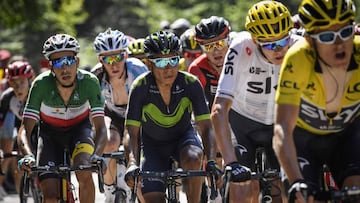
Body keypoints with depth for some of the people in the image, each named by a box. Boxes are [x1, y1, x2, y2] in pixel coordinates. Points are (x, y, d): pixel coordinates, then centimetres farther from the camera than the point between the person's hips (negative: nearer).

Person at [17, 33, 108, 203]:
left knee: (84, 171, -31)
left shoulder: (89, 82, -29)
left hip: (79, 128, 0)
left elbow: (100, 127, -30)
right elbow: (25, 130, -31)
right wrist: (28, 155, -51)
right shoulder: (41, 84, -30)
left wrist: (96, 155, -50)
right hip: (50, 133, 0)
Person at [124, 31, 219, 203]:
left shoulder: (190, 84, -24)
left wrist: (211, 161, -42)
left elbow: (206, 128, -26)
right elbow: (133, 133, -24)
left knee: (193, 158, -35)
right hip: (153, 143, 0)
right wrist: (132, 164, -41)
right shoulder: (140, 87, -25)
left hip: (183, 137, 0)